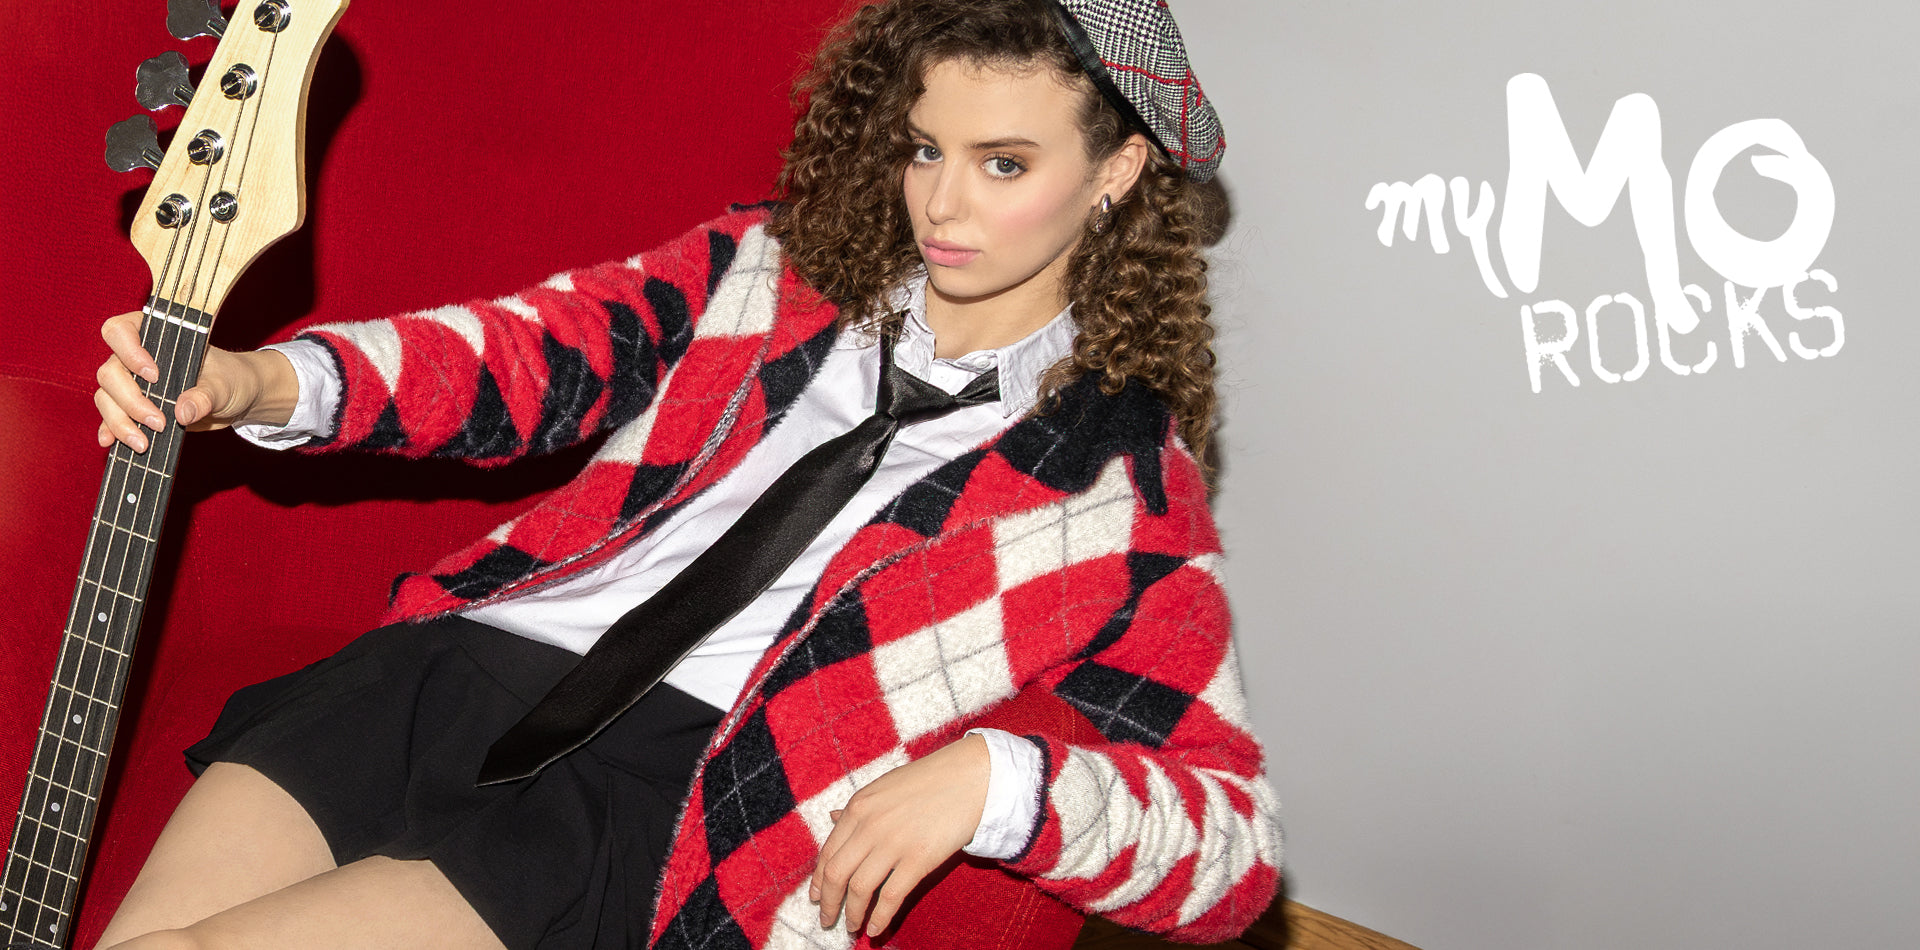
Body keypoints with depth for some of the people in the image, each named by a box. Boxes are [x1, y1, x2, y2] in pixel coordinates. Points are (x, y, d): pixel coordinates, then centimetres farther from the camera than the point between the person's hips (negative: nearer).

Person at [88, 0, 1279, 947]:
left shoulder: (1124, 484, 2)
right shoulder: (776, 266, 13)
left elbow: (1237, 838, -2)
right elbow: (534, 346, 9)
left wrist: (990, 777, -20)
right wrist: (260, 383, -8)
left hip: (669, 772, -4)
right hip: (466, 654, 5)